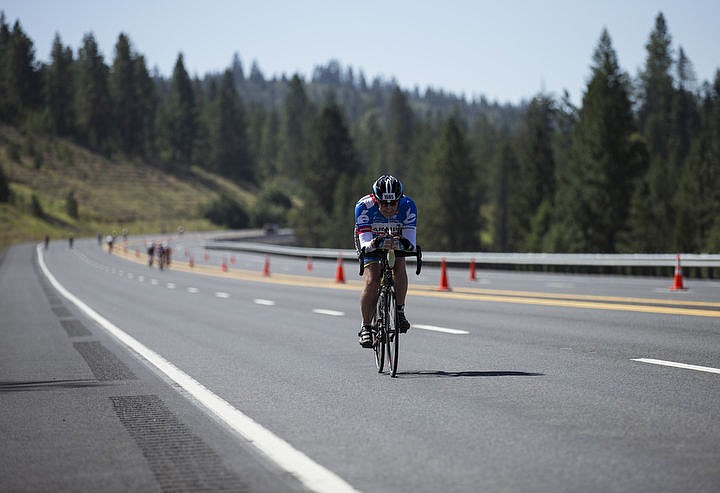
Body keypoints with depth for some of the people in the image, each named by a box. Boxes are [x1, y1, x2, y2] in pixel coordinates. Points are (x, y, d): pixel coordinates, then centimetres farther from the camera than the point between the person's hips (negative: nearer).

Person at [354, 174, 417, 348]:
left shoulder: (408, 206, -32)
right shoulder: (364, 206, -36)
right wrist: (373, 244, -61)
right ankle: (366, 327, -7)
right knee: (372, 281, -20)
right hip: (371, 240, -1)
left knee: (400, 266, -28)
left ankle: (400, 312, -14)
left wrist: (407, 244, -57)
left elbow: (410, 241, -34)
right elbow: (365, 244, -40)